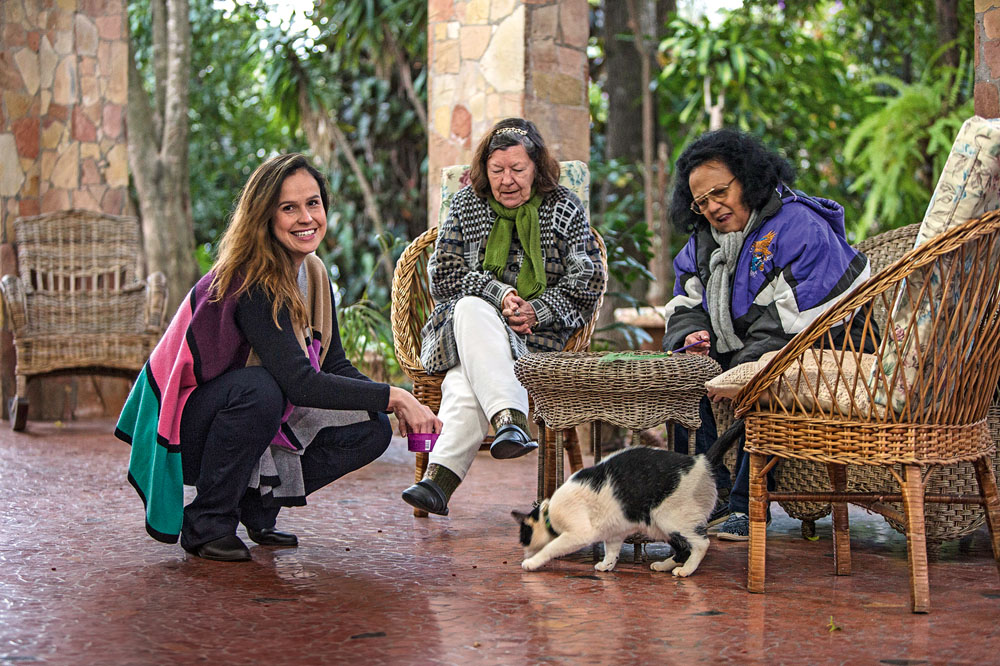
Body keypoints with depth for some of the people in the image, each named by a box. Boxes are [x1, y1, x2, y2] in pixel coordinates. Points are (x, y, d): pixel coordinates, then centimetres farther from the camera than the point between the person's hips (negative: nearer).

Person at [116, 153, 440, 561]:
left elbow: (334, 366, 3)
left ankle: (258, 502, 5)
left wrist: (397, 407, -13)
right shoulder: (251, 283, -25)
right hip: (188, 429, -7)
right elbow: (300, 382, -34)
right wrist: (391, 395, -32)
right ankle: (207, 524, -18)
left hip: (263, 422, 8)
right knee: (259, 387, -38)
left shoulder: (314, 274, 2)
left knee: (372, 428, -7)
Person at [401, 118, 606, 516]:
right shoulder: (466, 204, 11)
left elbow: (587, 281, 3)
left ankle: (442, 474, -50)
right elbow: (443, 276, 4)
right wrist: (498, 294, -12)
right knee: (471, 308, -39)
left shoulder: (565, 209, 8)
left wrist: (536, 311, -13)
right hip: (467, 323, 1)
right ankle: (510, 420, -57)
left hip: (538, 335, -1)